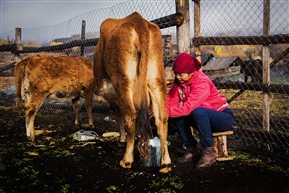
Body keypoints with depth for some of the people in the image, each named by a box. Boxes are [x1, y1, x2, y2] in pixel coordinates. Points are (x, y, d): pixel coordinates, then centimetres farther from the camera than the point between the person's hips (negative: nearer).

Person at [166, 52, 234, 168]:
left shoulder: (202, 82, -27)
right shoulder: (180, 81, -4)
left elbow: (188, 107, -35)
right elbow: (171, 99, -7)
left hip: (224, 117, -7)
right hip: (204, 118, 7)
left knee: (198, 112, -36)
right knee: (177, 113, -13)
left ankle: (209, 152, -19)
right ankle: (191, 149, 1)